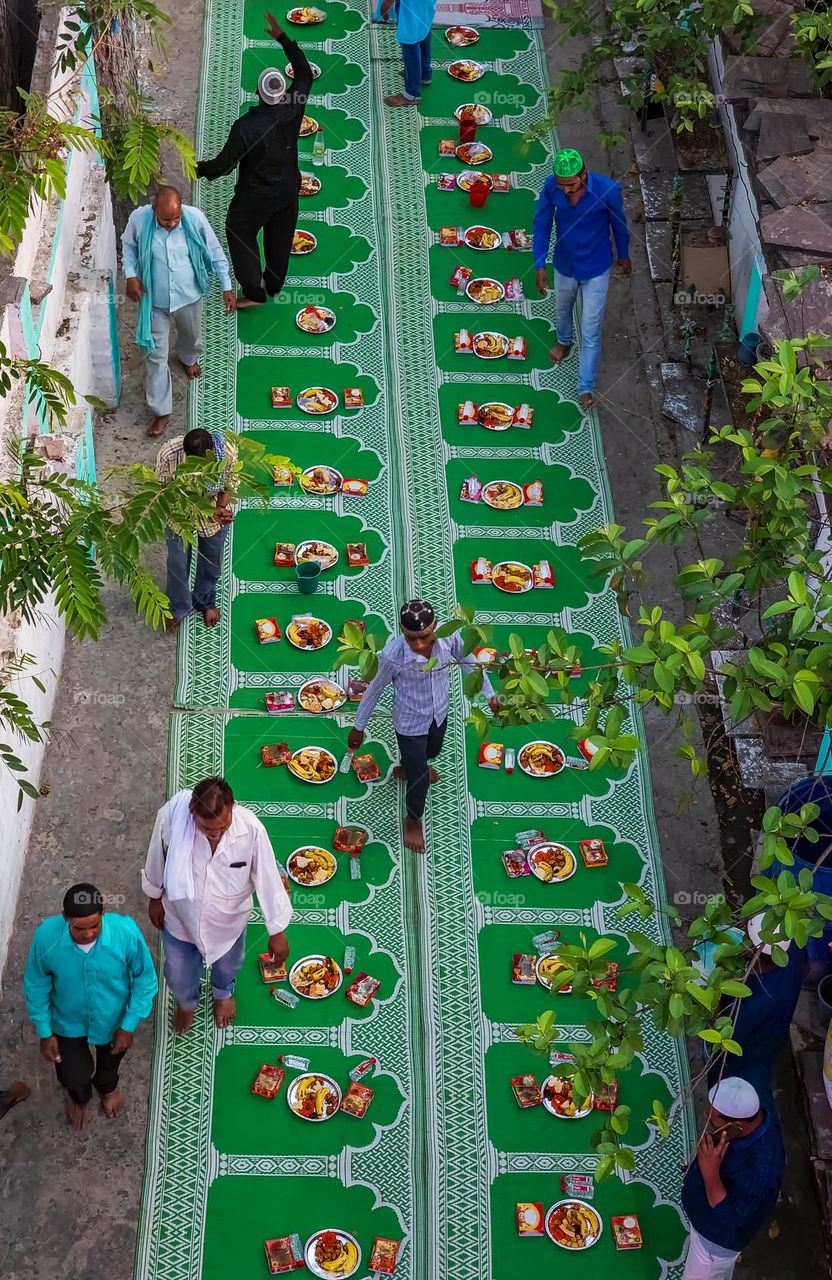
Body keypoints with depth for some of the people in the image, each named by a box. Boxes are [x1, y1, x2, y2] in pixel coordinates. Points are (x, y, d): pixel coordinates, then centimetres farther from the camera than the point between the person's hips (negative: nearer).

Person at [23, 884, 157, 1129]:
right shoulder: (46, 936, -34)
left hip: (113, 1019, 1)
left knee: (110, 1062, 29)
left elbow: (145, 979, -18)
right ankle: (79, 1097, 55)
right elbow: (36, 986, -15)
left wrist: (129, 1025, -13)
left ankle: (107, 1087, 67)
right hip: (68, 1022, 0)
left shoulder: (126, 932, -36)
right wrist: (44, 1032, -8)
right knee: (73, 1077, 15)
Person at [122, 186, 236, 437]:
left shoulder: (195, 218, -25)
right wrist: (130, 275, -15)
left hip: (189, 295, 1)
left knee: (191, 334, 30)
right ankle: (161, 411, 22)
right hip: (154, 299, -1)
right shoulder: (138, 218, -24)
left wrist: (227, 287, -6)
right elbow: (128, 245, -2)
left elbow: (215, 253, -9)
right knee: (155, 355, 6)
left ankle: (188, 358, 67)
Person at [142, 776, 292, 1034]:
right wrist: (155, 899, 4)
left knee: (226, 967, 31)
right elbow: (157, 861, -12)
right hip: (180, 919, 0)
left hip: (227, 922, 0)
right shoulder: (170, 816, -34)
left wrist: (277, 931, -10)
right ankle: (186, 1002, 62)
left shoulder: (250, 828, -36)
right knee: (178, 977, 25)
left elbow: (268, 879, -20)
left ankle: (223, 993, 67)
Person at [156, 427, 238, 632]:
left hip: (213, 511, 1)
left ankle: (205, 602, 54)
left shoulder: (227, 454, -35)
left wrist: (220, 508, -34)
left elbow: (229, 488, -13)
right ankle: (178, 608, 48)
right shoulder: (168, 454, -37)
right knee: (177, 563, 20)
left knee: (211, 561, 24)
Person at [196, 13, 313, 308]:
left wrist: (203, 170, 2)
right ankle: (273, 287, 44)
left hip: (255, 197, -5)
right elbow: (304, 72, -5)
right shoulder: (292, 110, -23)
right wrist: (282, 38, -2)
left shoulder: (245, 127, -34)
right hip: (288, 191, 5)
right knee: (280, 238, 25)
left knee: (240, 234, 21)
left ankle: (254, 291, 24)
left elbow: (225, 163, -19)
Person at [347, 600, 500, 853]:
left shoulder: (449, 636, -28)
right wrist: (359, 727, -5)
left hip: (439, 713, 5)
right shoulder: (393, 655, -37)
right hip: (411, 722, -5)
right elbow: (374, 689, -18)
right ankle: (413, 819, 43)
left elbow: (469, 661, -6)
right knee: (420, 777, 11)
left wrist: (489, 694, 5)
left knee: (432, 750, 34)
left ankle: (406, 768, 70)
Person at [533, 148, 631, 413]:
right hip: (564, 265, 3)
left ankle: (585, 387, 23)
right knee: (562, 310, 31)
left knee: (591, 332, 6)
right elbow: (542, 224, -9)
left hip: (596, 269, -3)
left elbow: (618, 222, -10)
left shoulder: (607, 189, -30)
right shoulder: (551, 186, -24)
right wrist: (540, 265, -9)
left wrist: (623, 255, 6)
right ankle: (564, 342, 65)